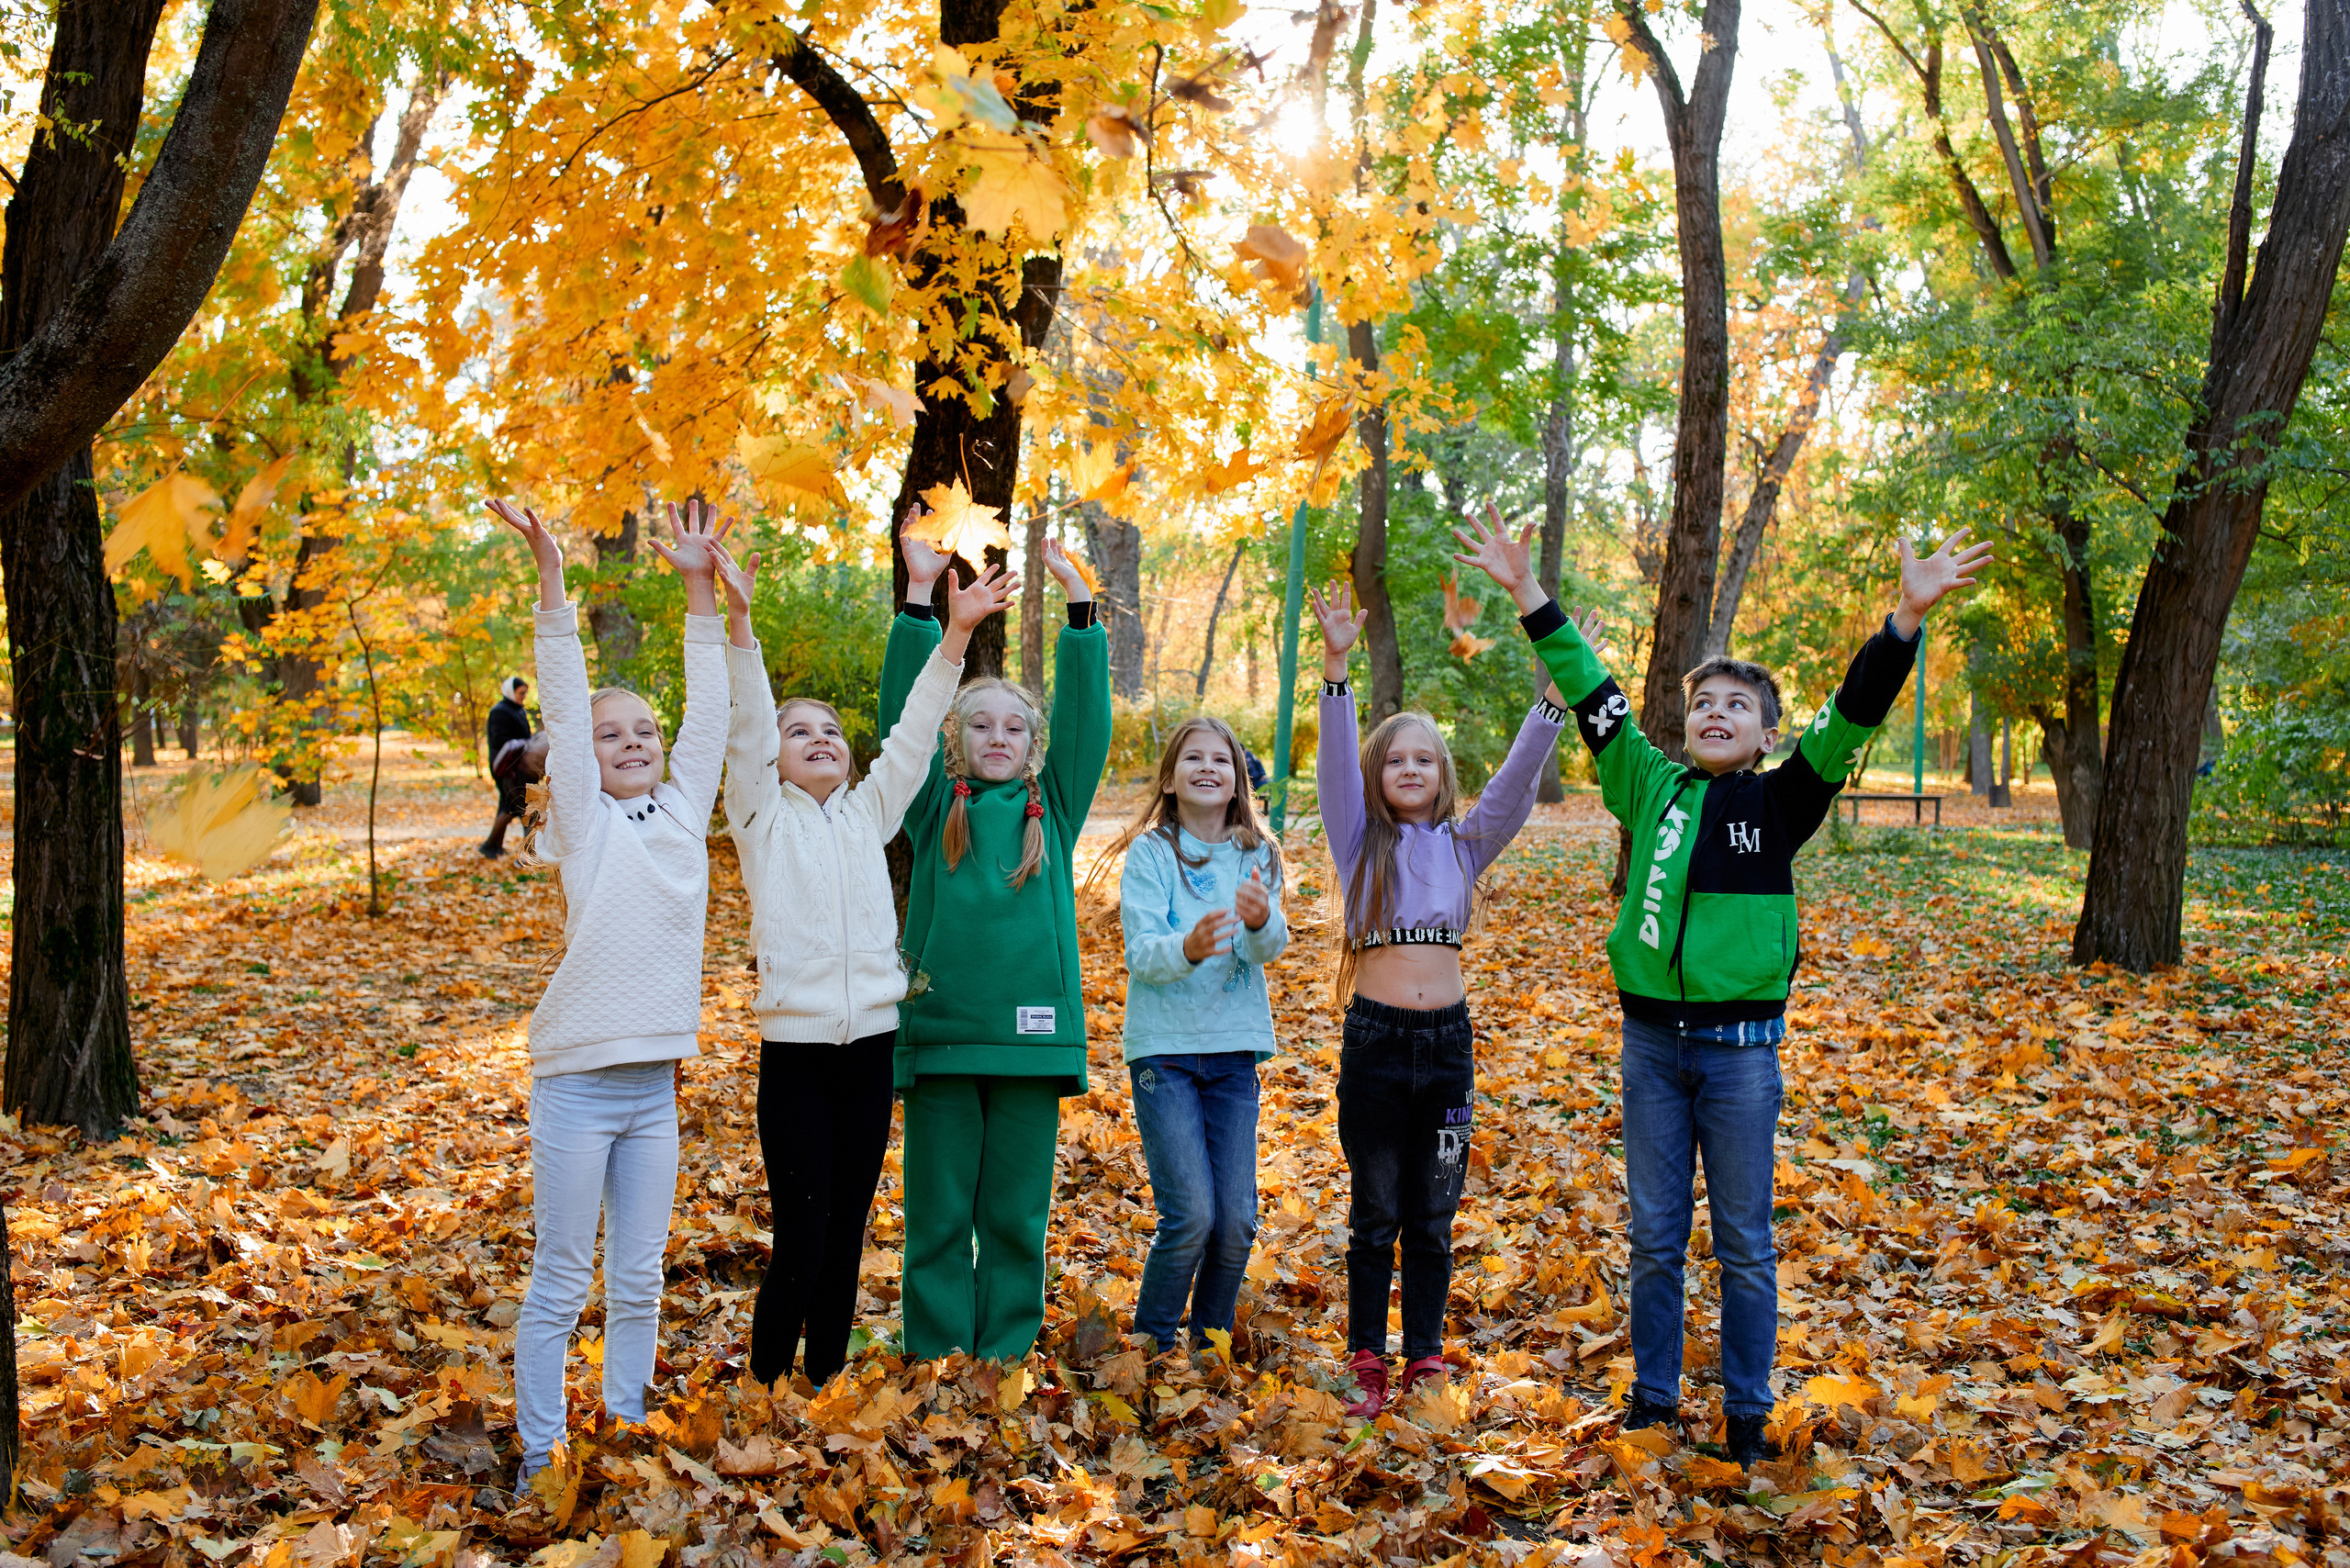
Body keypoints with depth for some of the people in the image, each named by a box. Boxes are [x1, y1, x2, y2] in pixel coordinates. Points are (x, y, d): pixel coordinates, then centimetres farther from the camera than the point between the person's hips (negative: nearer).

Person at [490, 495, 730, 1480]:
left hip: (655, 1081, 4)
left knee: (638, 1284, 12)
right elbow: (564, 705, -9)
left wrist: (701, 588, 2)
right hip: (577, 1078, -4)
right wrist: (552, 582, -16)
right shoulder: (583, 822, -1)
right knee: (560, 1285, 3)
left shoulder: (684, 810, 9)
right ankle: (540, 1462, 13)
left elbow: (709, 710, 6)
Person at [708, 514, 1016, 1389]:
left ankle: (826, 1382, 22)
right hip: (794, 1047, -4)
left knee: (847, 1233, 10)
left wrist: (956, 634, -6)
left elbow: (914, 734, 5)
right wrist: (738, 621, -24)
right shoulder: (761, 816, 3)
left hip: (869, 1042, 4)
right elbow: (744, 725, -10)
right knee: (799, 1235, -4)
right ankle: (766, 1388, 12)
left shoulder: (870, 812, 13)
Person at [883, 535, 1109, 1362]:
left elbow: (1085, 716, 4)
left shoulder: (1052, 809, 11)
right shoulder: (936, 810, 8)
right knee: (938, 1219, 5)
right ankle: (935, 1359, 13)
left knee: (1016, 1219, 7)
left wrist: (1078, 600, -2)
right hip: (939, 1033, -1)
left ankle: (1006, 1362, 16)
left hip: (1031, 1038, 1)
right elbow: (902, 710, 1)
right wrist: (919, 594, -5)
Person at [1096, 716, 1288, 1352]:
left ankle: (1211, 1341, 23)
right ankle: (1150, 1344, 12)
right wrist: (1189, 948, -35)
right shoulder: (1149, 853, -4)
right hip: (1164, 1048, -3)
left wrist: (1259, 921, -34)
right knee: (1190, 1216, -10)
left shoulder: (1257, 855, 4)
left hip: (1234, 1050, 3)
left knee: (1236, 1220, 0)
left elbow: (1271, 946, -10)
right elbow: (1140, 954, -14)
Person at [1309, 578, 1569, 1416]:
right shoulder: (1360, 842, 1)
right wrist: (1336, 663, -26)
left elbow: (1517, 779, -4)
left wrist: (1555, 691, -16)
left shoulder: (1465, 844, 7)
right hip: (1374, 1038, -2)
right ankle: (1367, 1364, 18)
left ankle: (1425, 1361, 22)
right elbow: (1335, 762, -12)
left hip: (1448, 1039, 2)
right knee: (1374, 1217, 7)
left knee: (1433, 1220, 11)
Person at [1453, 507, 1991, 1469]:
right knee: (1654, 1235, 12)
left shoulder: (1780, 803, -1)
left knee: (1744, 1243, 9)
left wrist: (1908, 617, -25)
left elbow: (1851, 718, -12)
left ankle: (1747, 1412, 22)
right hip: (1652, 1037, 2)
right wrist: (1529, 597, 0)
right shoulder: (1651, 787, 5)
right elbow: (1592, 695, 4)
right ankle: (1653, 1396, 26)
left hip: (1742, 1045, -2)